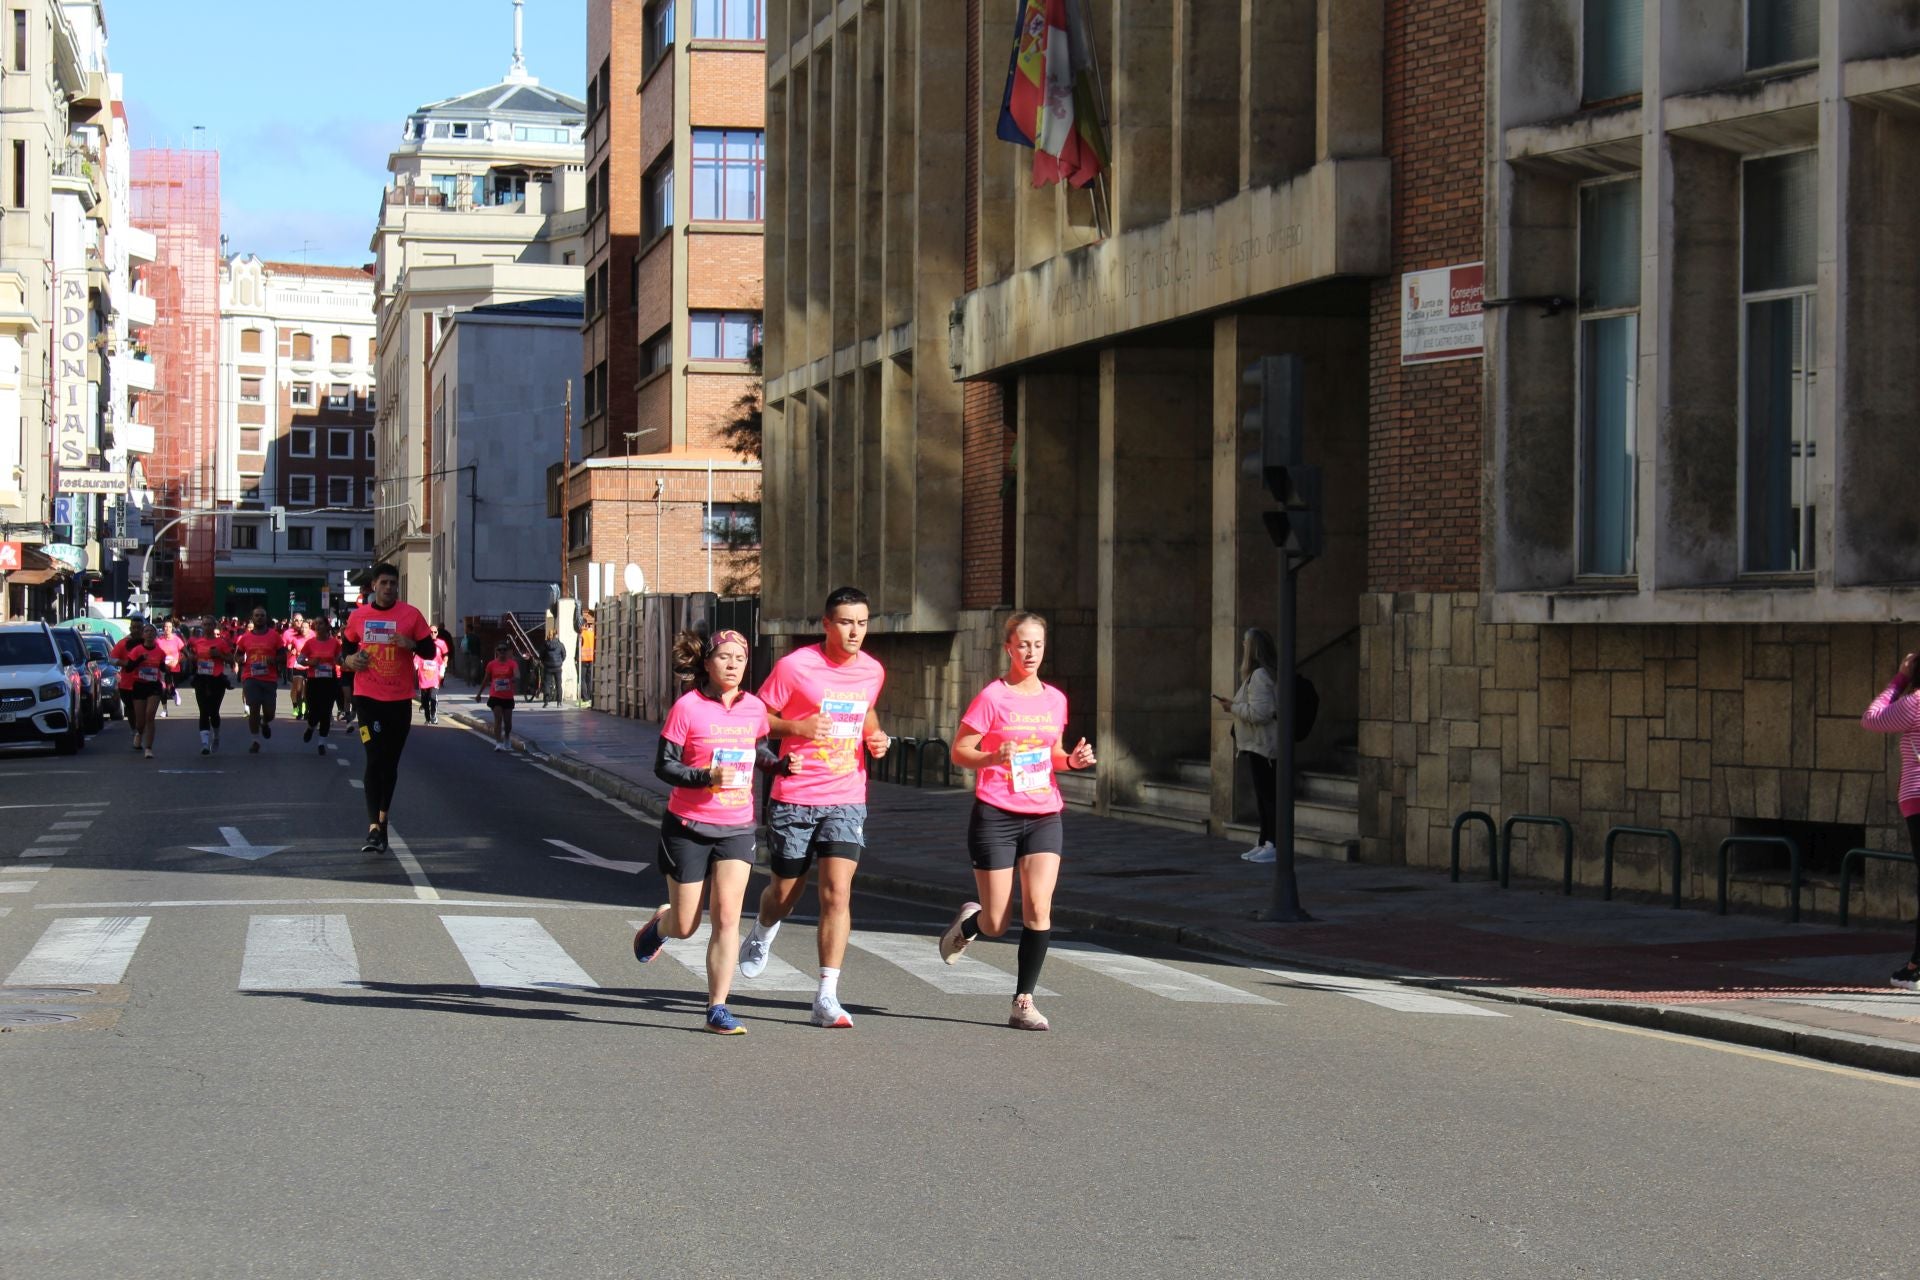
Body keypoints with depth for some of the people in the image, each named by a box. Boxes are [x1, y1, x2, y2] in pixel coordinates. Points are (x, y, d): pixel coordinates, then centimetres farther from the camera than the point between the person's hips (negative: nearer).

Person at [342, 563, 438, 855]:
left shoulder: (411, 614, 1)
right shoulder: (358, 616, 5)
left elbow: (429, 650, 3)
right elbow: (346, 648, 19)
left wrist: (411, 644, -17)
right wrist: (350, 660, -3)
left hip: (400, 699, 1)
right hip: (367, 697, -1)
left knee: (390, 762, 11)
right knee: (375, 759, -12)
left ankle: (382, 819, 27)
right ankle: (374, 828, -17)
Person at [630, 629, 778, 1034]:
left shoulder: (755, 709, 3)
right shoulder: (688, 707, -11)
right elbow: (663, 766, -10)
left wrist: (782, 764, -1)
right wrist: (707, 777, -26)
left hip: (736, 828, 3)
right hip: (688, 827, -3)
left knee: (726, 917, -10)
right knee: (684, 926, 6)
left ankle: (717, 1008, -3)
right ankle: (659, 924, 43)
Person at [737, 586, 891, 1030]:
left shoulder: (872, 671, 5)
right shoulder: (795, 666, -10)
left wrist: (875, 735, 5)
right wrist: (797, 728, -20)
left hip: (846, 799, 2)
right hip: (794, 797, -2)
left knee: (837, 893, -12)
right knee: (785, 893, 12)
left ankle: (826, 999, -11)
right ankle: (762, 933, 49)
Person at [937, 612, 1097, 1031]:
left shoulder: (1054, 699, 9)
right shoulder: (992, 697, -7)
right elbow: (959, 752, -6)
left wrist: (1072, 760, 0)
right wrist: (993, 757, -24)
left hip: (1044, 815, 4)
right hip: (996, 815, -4)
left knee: (1038, 909, -13)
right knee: (996, 925, 0)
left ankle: (1023, 1002, -4)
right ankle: (968, 922, 38)